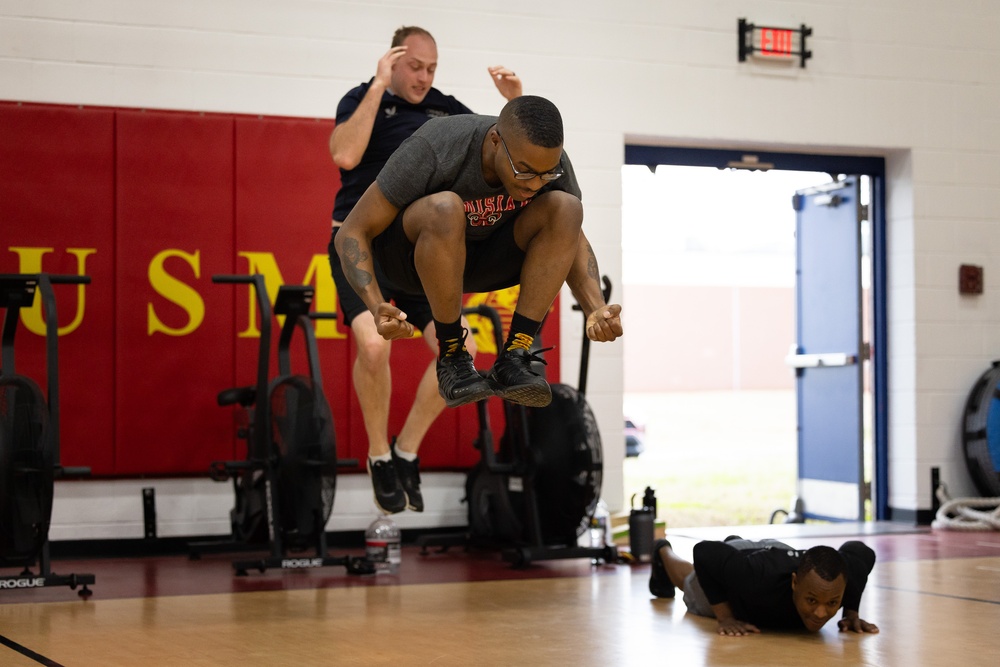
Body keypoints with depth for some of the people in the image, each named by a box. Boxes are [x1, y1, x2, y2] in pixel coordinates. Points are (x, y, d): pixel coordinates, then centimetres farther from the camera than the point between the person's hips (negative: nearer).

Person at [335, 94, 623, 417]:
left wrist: (597, 310, -21)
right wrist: (376, 307, -41)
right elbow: (352, 232, -24)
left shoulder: (550, 160, -18)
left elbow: (572, 238, -2)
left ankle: (513, 358, -21)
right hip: (409, 253, -4)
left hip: (484, 254, 4)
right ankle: (452, 358, -21)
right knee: (445, 208, -38)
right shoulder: (434, 151, -31)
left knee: (566, 208, -23)